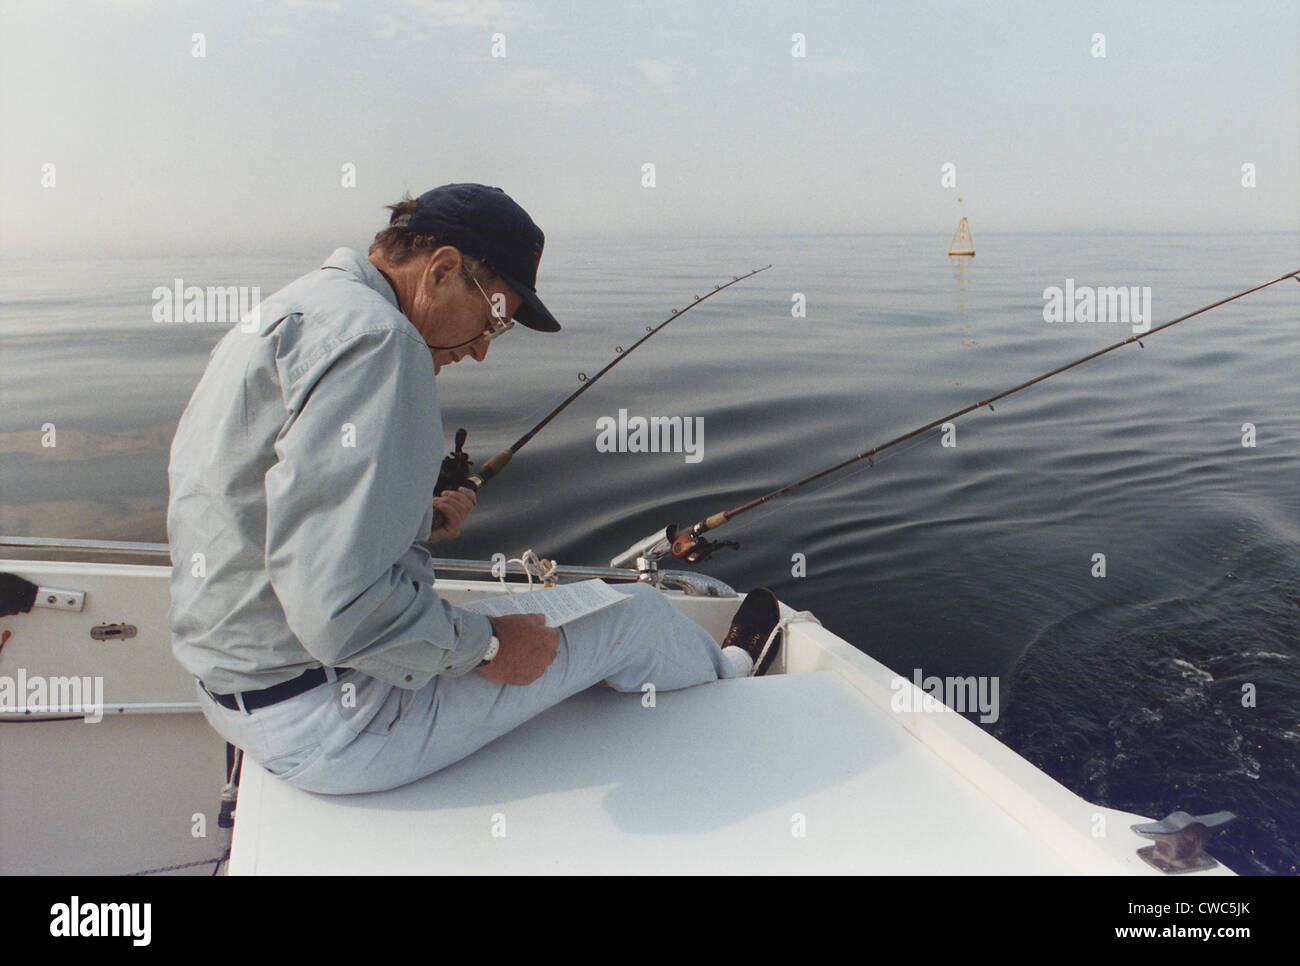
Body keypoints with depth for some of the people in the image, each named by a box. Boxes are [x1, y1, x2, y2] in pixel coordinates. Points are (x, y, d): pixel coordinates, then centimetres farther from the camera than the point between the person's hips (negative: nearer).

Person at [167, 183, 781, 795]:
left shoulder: (281, 313, 10)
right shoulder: (373, 337, -23)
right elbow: (342, 611, -31)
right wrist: (484, 646, -15)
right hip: (330, 725, -10)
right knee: (634, 614, 4)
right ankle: (731, 676, 35)